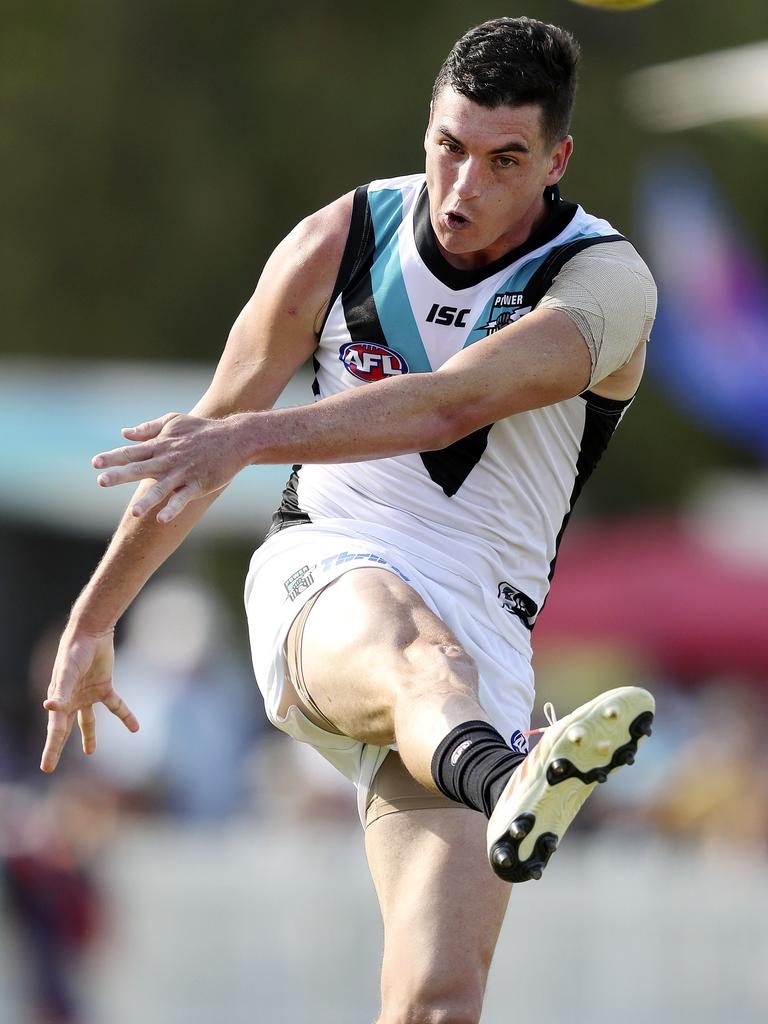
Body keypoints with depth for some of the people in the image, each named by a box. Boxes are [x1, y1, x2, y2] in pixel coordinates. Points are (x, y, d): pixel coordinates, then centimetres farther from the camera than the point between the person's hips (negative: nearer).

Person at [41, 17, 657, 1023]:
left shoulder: (608, 281, -7)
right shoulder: (340, 241, 5)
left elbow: (452, 405, -25)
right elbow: (205, 434, 17)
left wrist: (255, 437, -36)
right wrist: (91, 620, 23)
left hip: (483, 634, 0)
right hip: (322, 576, 0)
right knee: (413, 643, -41)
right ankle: (505, 783, -75)